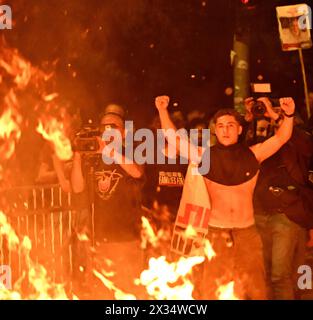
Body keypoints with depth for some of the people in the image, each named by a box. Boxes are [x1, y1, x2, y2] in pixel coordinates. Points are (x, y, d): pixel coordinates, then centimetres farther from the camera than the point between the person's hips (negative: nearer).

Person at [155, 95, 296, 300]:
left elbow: (281, 137, -5)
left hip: (247, 233, 1)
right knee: (212, 290, 7)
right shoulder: (206, 156, 1)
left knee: (255, 290, 7)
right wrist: (163, 111, -14)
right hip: (216, 232, 0)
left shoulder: (253, 154, 2)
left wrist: (289, 115, -23)